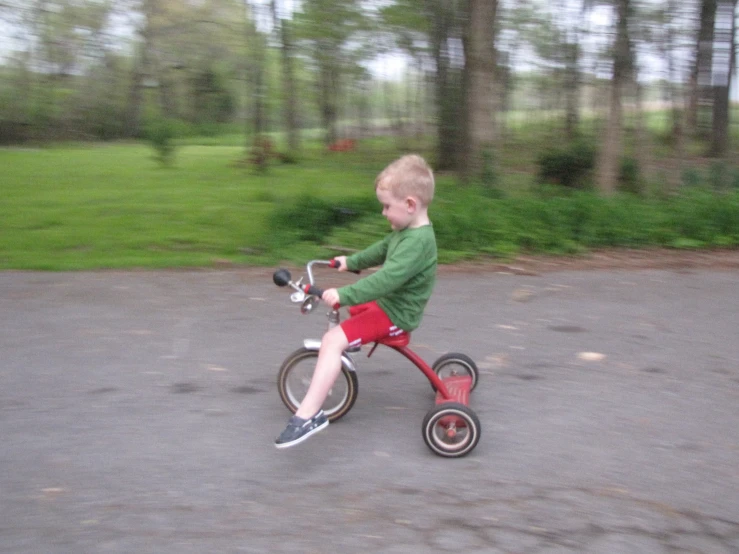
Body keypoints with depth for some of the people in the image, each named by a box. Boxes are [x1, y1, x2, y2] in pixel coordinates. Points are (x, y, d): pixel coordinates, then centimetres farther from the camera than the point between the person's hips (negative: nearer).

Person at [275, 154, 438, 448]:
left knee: (332, 340, -25)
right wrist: (350, 261, 29)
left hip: (395, 314, -10)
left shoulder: (418, 241, -26)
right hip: (387, 302, 11)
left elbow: (387, 278, -36)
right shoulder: (407, 230, 6)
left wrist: (344, 295, -39)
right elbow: (381, 250, 25)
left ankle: (308, 414, -27)